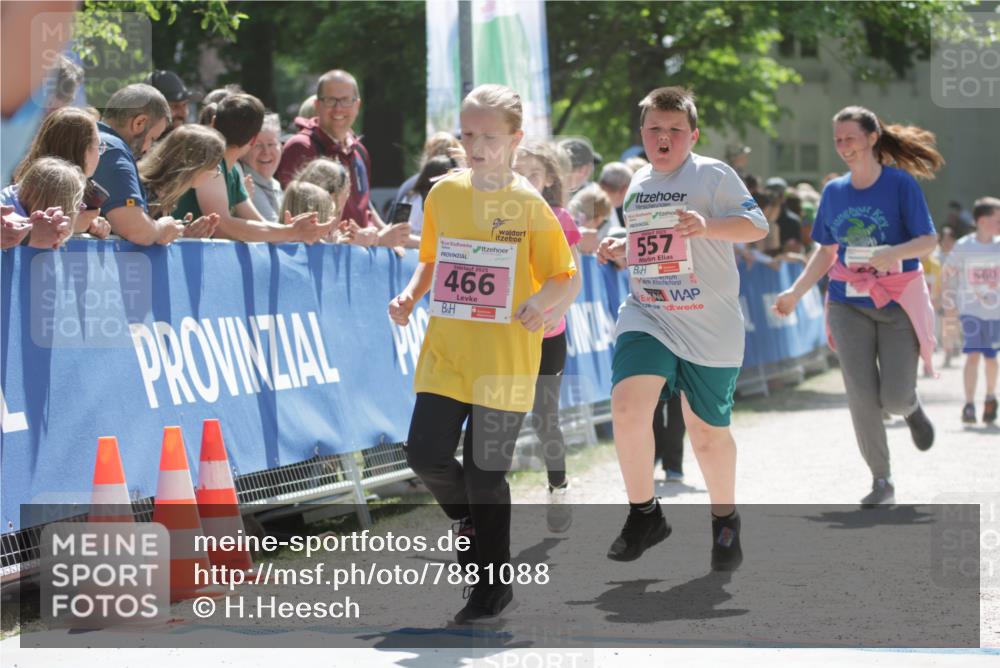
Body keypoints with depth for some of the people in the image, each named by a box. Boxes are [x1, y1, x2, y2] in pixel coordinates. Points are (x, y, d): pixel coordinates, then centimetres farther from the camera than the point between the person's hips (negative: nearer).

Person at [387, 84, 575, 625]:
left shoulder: (529, 204, -6)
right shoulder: (444, 194, 6)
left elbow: (563, 277, -2)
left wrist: (540, 303, -22)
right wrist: (410, 295, 1)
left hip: (504, 357, -4)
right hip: (444, 350, 4)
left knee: (485, 473, -1)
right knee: (426, 454, -9)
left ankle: (492, 587, 16)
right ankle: (472, 518, 25)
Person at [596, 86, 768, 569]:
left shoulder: (712, 175, -6)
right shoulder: (639, 183, 13)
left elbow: (757, 225, -13)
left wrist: (708, 225, -29)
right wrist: (619, 249, 8)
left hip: (710, 327, -4)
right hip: (646, 316, 4)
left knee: (707, 432, 7)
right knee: (628, 403, -20)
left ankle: (725, 519, 33)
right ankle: (644, 514, -4)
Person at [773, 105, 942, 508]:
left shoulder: (901, 183, -5)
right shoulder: (834, 192, 8)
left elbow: (928, 241, -9)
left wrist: (890, 253, -27)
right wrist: (796, 292, 9)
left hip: (898, 302, -3)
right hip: (849, 304, 3)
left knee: (893, 398, -10)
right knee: (861, 395, -8)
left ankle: (911, 407, 29)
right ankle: (881, 481, 5)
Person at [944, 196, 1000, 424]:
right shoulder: (962, 247, -5)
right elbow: (950, 272, 6)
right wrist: (951, 301, 7)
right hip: (971, 309, -2)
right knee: (973, 354, -11)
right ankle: (969, 405, -8)